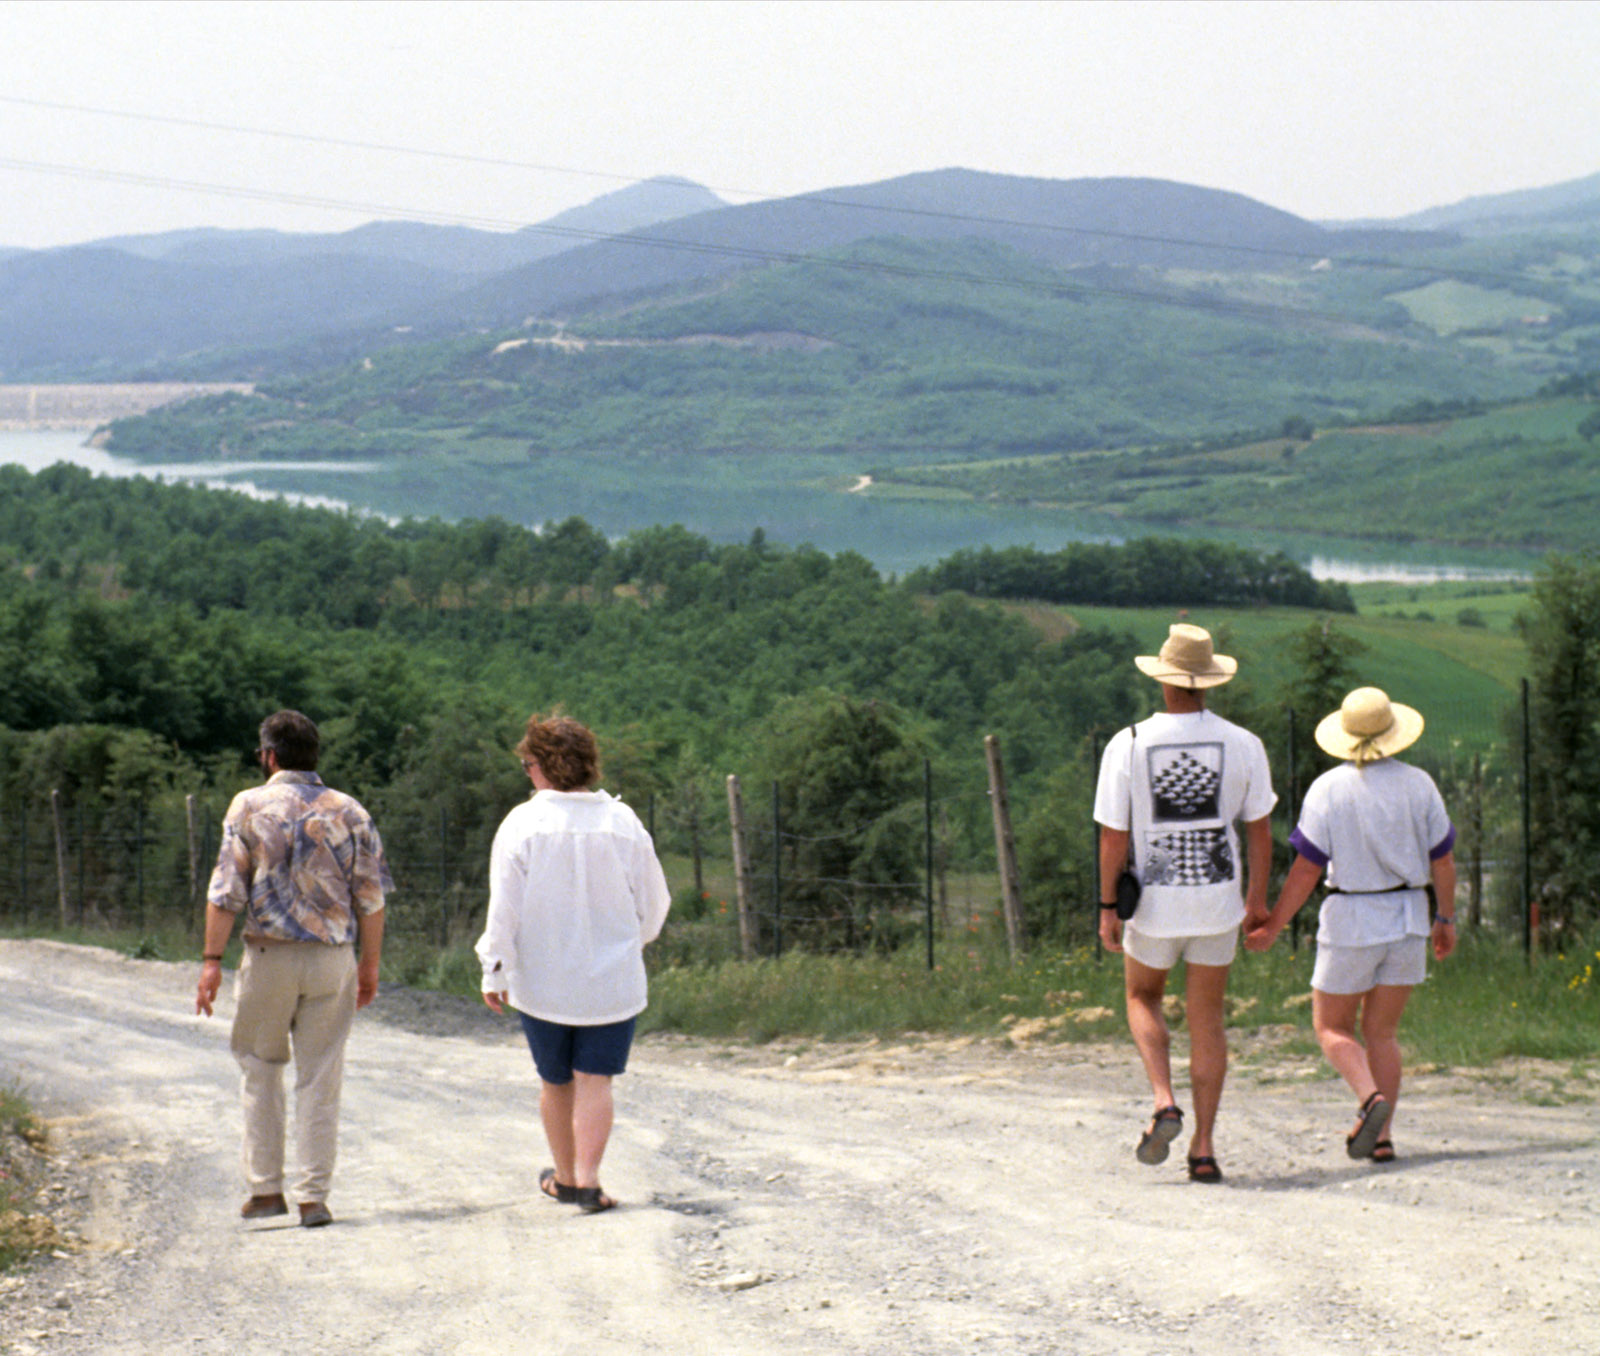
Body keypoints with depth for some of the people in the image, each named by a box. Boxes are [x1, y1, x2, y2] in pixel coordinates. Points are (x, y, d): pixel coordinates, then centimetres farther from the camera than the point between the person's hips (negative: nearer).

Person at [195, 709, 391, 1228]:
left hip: (269, 955, -1)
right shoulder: (349, 811, 4)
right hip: (333, 956, 2)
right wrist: (370, 964, 13)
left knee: (261, 1068, 13)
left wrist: (212, 960, -3)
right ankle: (314, 1197, 3)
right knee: (320, 1077, 5)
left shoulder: (249, 806, -2)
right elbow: (371, 897, 4)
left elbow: (226, 891, -7)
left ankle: (266, 1188, 11)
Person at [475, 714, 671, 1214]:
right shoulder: (622, 822, -3)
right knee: (595, 1080, 3)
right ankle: (588, 1180, -10)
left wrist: (495, 972, 0)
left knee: (555, 1082, 15)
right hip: (613, 980, 0)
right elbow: (654, 901, 5)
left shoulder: (521, 824, -10)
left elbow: (505, 908, -9)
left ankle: (565, 1178, 27)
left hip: (542, 980, 0)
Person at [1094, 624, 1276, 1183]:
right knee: (1207, 1019, 10)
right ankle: (1204, 1147, 6)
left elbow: (1113, 835, -9)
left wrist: (1107, 907, -1)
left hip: (1155, 901, -1)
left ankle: (1164, 1102, -1)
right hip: (1218, 897, 1)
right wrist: (1257, 897, 13)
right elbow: (1259, 830, 1)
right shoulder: (1242, 745, -5)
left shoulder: (1129, 745, -11)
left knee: (1142, 997, 22)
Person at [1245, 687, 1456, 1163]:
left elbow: (1306, 869, -11)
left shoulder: (1329, 789, -10)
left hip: (1352, 920, -3)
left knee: (1331, 1026, 10)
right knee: (1381, 1031, 13)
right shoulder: (1418, 785, -1)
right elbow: (1443, 860, 4)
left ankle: (1371, 1098, -16)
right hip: (1409, 918, 3)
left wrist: (1273, 927, -2)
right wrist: (1447, 918, 17)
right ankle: (1381, 1136, 6)